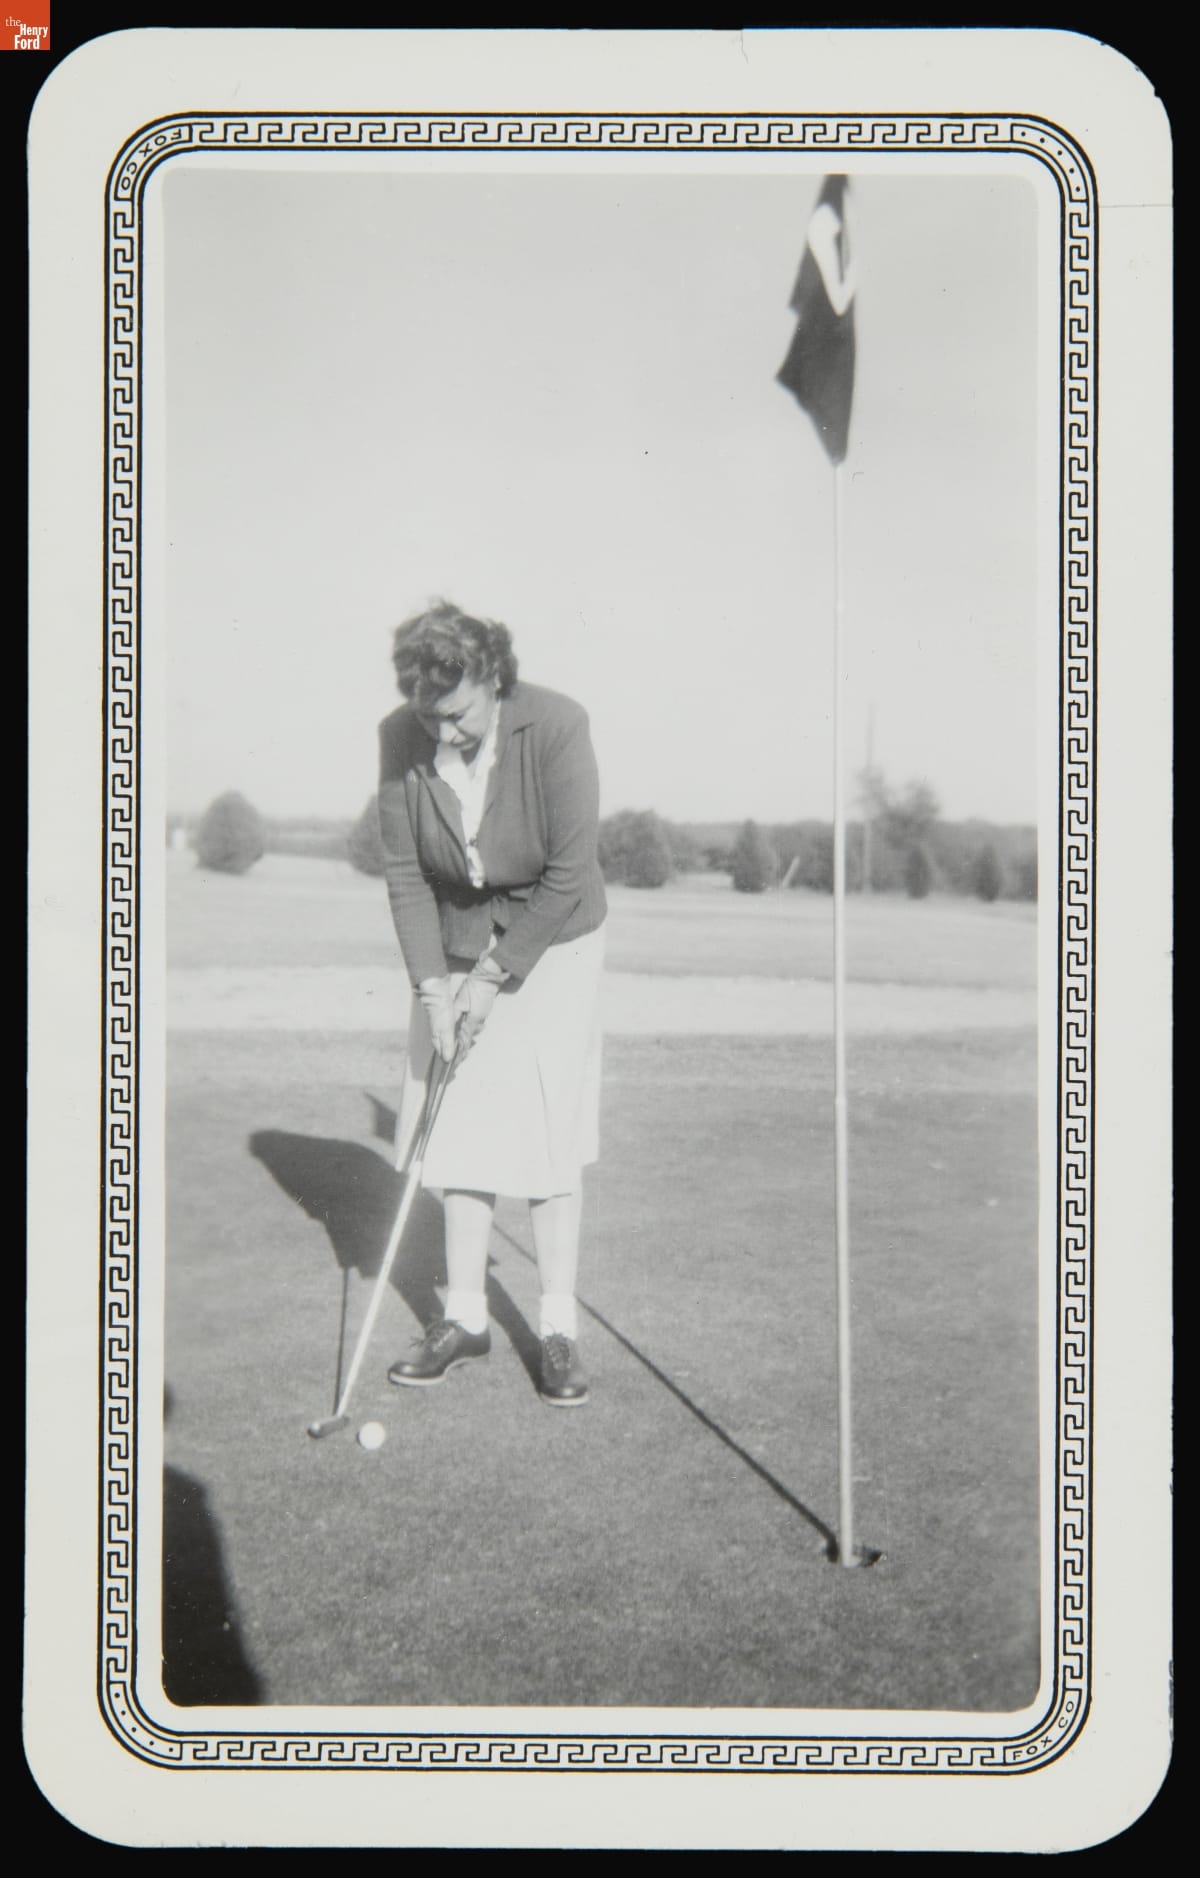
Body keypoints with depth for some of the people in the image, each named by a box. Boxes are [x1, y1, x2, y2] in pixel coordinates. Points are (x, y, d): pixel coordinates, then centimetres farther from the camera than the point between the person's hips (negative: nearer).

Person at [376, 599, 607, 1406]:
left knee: (550, 1138, -4)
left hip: (549, 948, -3)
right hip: (454, 950, 3)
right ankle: (466, 1316, 15)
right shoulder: (401, 737, -13)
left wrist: (493, 976, -16)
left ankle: (559, 1327, 5)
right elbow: (404, 870, -7)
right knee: (460, 1131, 4)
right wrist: (432, 986, -13)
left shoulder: (556, 727, -23)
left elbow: (568, 876, -19)